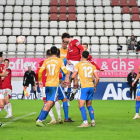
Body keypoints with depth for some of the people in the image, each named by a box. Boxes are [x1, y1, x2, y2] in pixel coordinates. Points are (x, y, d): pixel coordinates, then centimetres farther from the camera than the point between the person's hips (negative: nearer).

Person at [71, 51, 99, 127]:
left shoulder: (78, 64, 0)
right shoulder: (92, 65, 12)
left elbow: (73, 76, -4)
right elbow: (97, 78, 8)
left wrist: (70, 80, 18)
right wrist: (95, 87, 21)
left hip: (84, 87, -5)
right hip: (91, 87, 5)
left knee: (81, 105, -5)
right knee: (89, 105, 17)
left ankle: (85, 122, -16)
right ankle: (93, 121, 14)